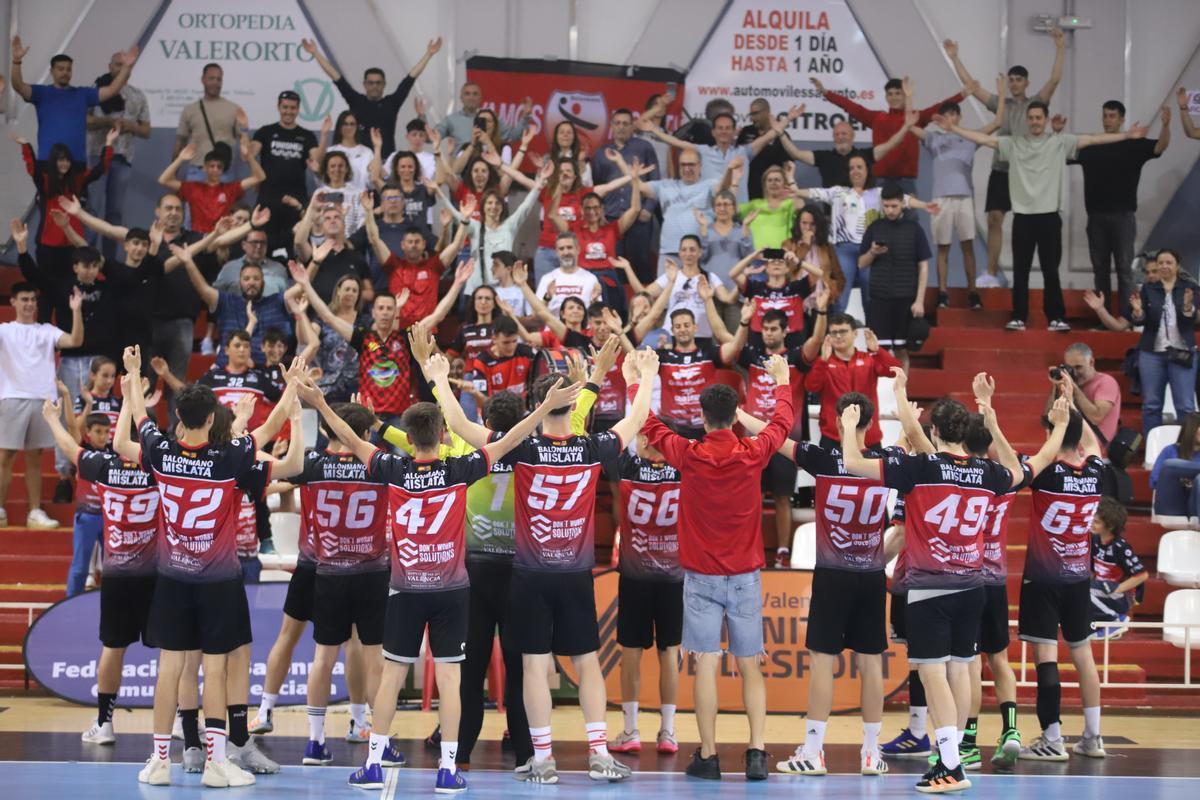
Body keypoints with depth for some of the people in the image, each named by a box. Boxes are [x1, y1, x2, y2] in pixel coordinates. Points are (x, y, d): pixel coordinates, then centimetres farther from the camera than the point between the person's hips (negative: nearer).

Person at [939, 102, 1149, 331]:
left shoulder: (1060, 142, 3)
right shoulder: (1014, 143, 6)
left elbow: (1092, 139, -2)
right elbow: (984, 139, 5)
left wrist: (1127, 135, -8)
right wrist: (952, 129, -2)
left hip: (1049, 216, -1)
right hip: (1022, 216, 1)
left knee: (1051, 270, 3)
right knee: (1020, 271, 4)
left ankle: (1056, 317, 9)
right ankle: (1019, 318, 9)